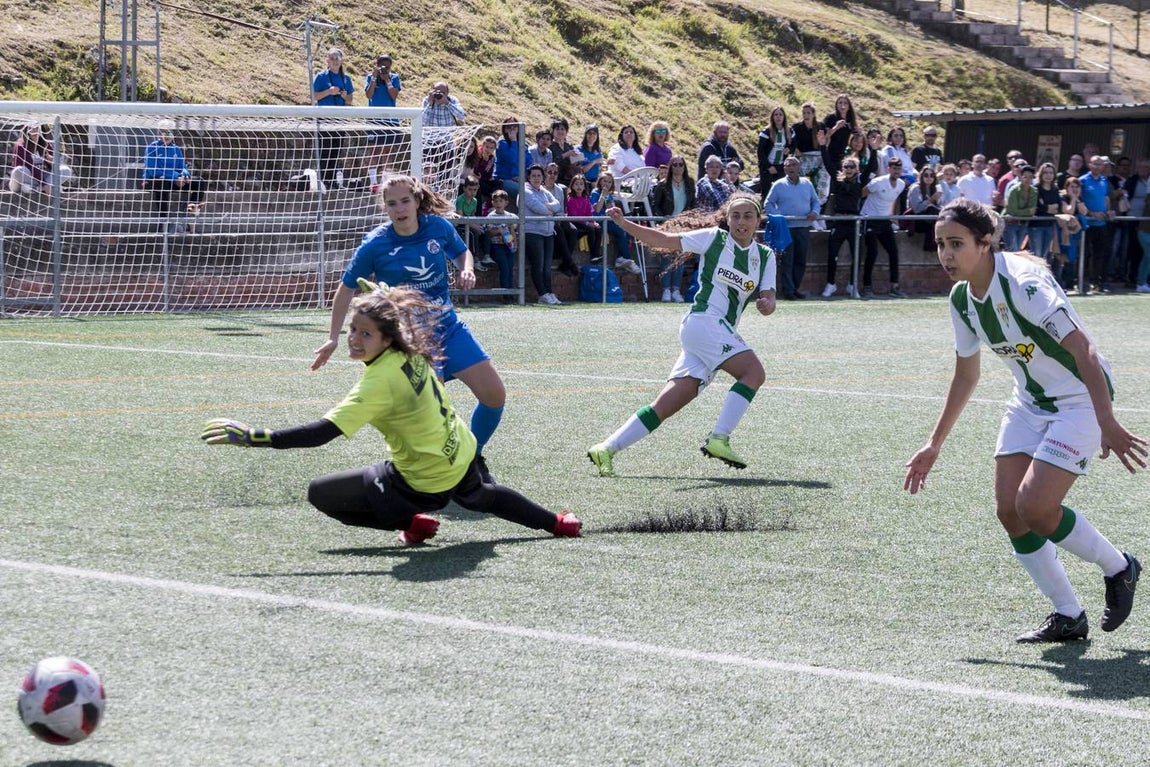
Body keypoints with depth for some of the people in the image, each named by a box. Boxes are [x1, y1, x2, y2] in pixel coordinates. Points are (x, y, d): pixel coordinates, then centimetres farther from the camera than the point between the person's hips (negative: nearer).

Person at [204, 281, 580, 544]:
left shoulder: (380, 381, -32)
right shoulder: (412, 351, -10)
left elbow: (323, 432, -38)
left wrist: (252, 437, -41)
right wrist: (381, 294, 24)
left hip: (426, 482, -8)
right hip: (461, 455, 8)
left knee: (320, 493, -3)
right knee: (481, 497, 43)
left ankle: (412, 522, 2)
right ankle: (556, 523, 58)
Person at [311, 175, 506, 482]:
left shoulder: (439, 227, -5)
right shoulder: (375, 244, -13)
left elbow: (462, 252, 17)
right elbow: (347, 288, -2)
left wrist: (467, 270, -7)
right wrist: (333, 338, -4)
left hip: (450, 328, 4)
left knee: (494, 394, -1)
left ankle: (473, 458, 22)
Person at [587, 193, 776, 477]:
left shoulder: (765, 256, 15)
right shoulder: (713, 238, 1)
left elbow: (768, 296, 9)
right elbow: (663, 239, 3)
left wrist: (767, 304, -16)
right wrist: (623, 223, -7)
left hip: (724, 332, 6)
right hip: (704, 322, -6)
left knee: (666, 406, 1)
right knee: (753, 372, -23)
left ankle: (606, 449, 4)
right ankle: (718, 438, -25)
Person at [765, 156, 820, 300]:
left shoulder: (807, 184, 13)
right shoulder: (779, 185, 3)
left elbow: (815, 201, 19)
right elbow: (769, 204, 4)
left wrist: (815, 212, -2)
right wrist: (777, 216, -13)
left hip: (803, 228, 4)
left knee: (801, 261, 7)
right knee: (787, 261, -8)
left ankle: (796, 288, 16)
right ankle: (788, 290, -7)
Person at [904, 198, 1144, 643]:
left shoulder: (1024, 283, -27)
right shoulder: (961, 298, -1)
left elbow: (1082, 349, -32)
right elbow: (966, 375, 14)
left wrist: (1107, 425, -39)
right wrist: (934, 445, 16)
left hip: (1081, 400, -8)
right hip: (1030, 401, 8)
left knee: (1034, 508, -17)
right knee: (1008, 510, -4)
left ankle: (1118, 569, 9)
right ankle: (1067, 617, 9)